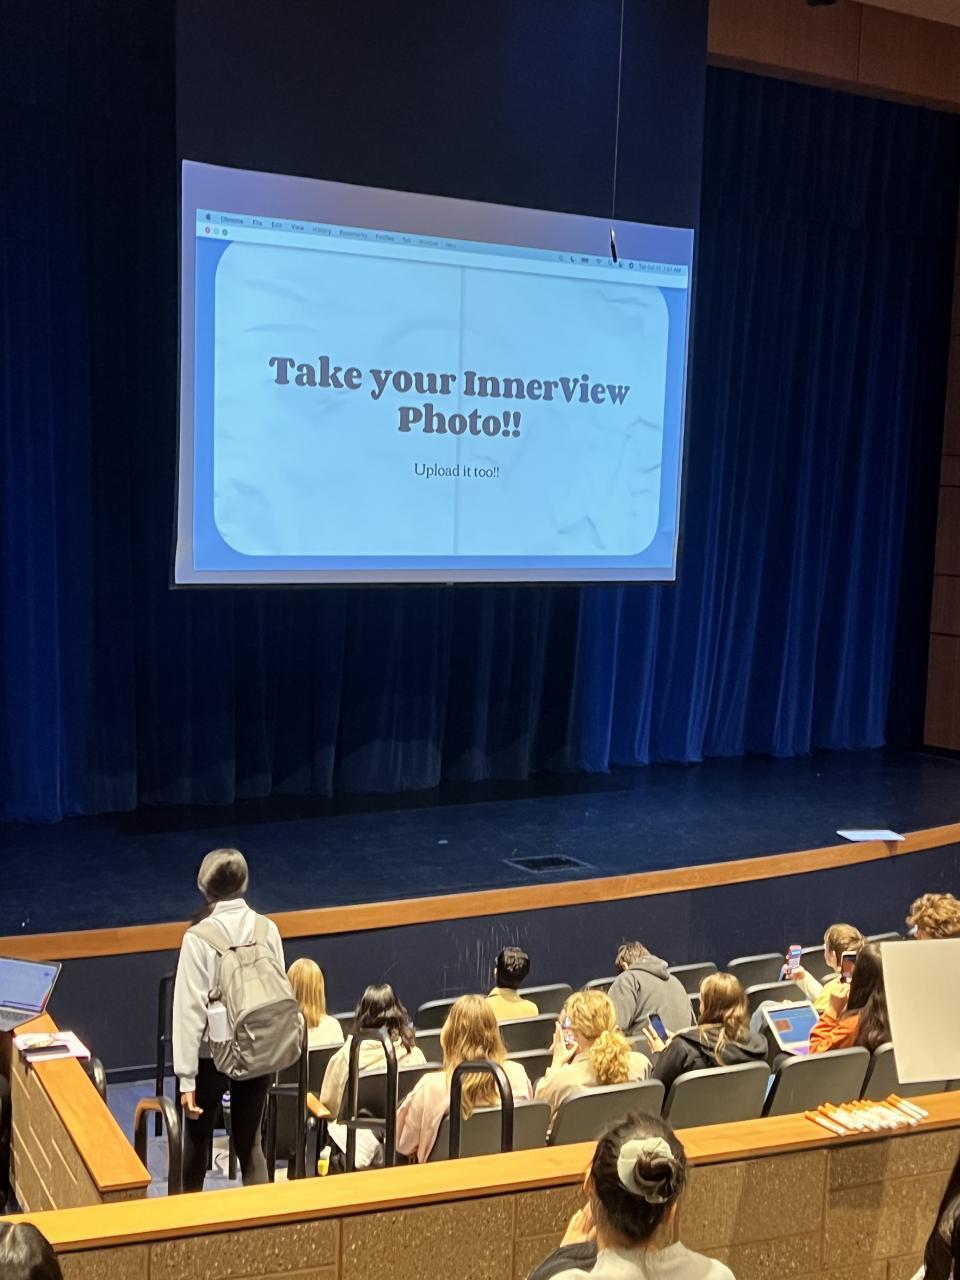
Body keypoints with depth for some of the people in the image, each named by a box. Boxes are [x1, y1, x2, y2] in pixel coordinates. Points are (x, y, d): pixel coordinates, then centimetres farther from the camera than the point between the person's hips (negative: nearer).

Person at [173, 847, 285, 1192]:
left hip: (211, 1056, -3)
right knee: (251, 1144, 13)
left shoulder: (199, 937, -15)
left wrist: (187, 1077, -11)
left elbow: (190, 1008, -15)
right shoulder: (267, 929, -5)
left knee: (197, 1144, 17)